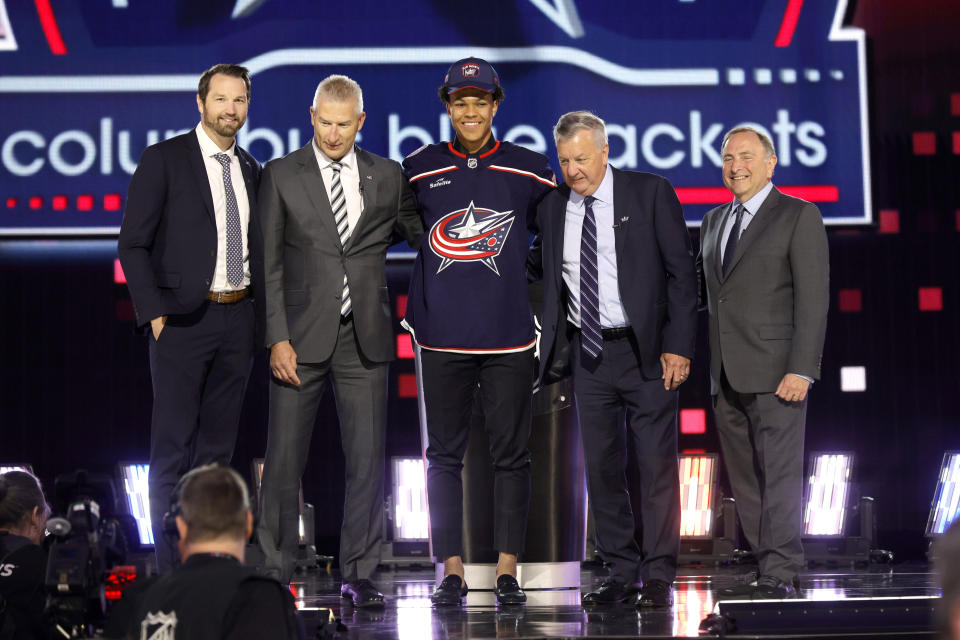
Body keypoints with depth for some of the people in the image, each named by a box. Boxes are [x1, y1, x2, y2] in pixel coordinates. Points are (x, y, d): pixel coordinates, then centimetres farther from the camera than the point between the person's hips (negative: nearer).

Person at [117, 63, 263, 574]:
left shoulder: (250, 169, 14)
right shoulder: (164, 159, -3)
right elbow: (133, 245, -5)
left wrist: (256, 312, 7)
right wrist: (155, 313, -12)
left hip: (237, 318, 5)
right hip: (183, 320, -5)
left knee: (218, 445, 9)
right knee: (173, 446, -4)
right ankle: (172, 568, 0)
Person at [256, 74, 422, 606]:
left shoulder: (386, 176, 8)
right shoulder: (282, 175, 2)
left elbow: (418, 231, 17)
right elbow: (269, 265, 0)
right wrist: (277, 338, -7)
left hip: (364, 338, 2)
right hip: (302, 337, -2)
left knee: (367, 458, 2)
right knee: (285, 460, 1)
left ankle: (358, 573, 12)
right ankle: (274, 572, 12)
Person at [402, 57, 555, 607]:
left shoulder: (529, 169, 5)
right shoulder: (419, 168, 5)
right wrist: (412, 315, 13)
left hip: (509, 335, 0)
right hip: (441, 335, 1)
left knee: (512, 454, 1)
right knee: (445, 454, 3)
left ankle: (508, 570, 8)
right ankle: (452, 570, 10)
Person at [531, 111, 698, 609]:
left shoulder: (650, 193, -4)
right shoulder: (552, 208, 8)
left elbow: (681, 270, -5)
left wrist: (678, 345, -11)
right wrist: (553, 338, 5)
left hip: (646, 350, -4)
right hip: (588, 353, 4)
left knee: (657, 465, -2)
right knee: (601, 467, 6)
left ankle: (658, 576, 5)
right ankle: (621, 573, 15)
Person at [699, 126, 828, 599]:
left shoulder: (799, 216, -1)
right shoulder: (713, 221, 20)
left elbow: (813, 298, -8)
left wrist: (801, 369, -16)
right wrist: (709, 366, 12)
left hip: (775, 373, -7)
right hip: (726, 375, 7)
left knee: (780, 474, -8)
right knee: (745, 481, 6)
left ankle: (781, 574, -6)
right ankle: (768, 568, 11)